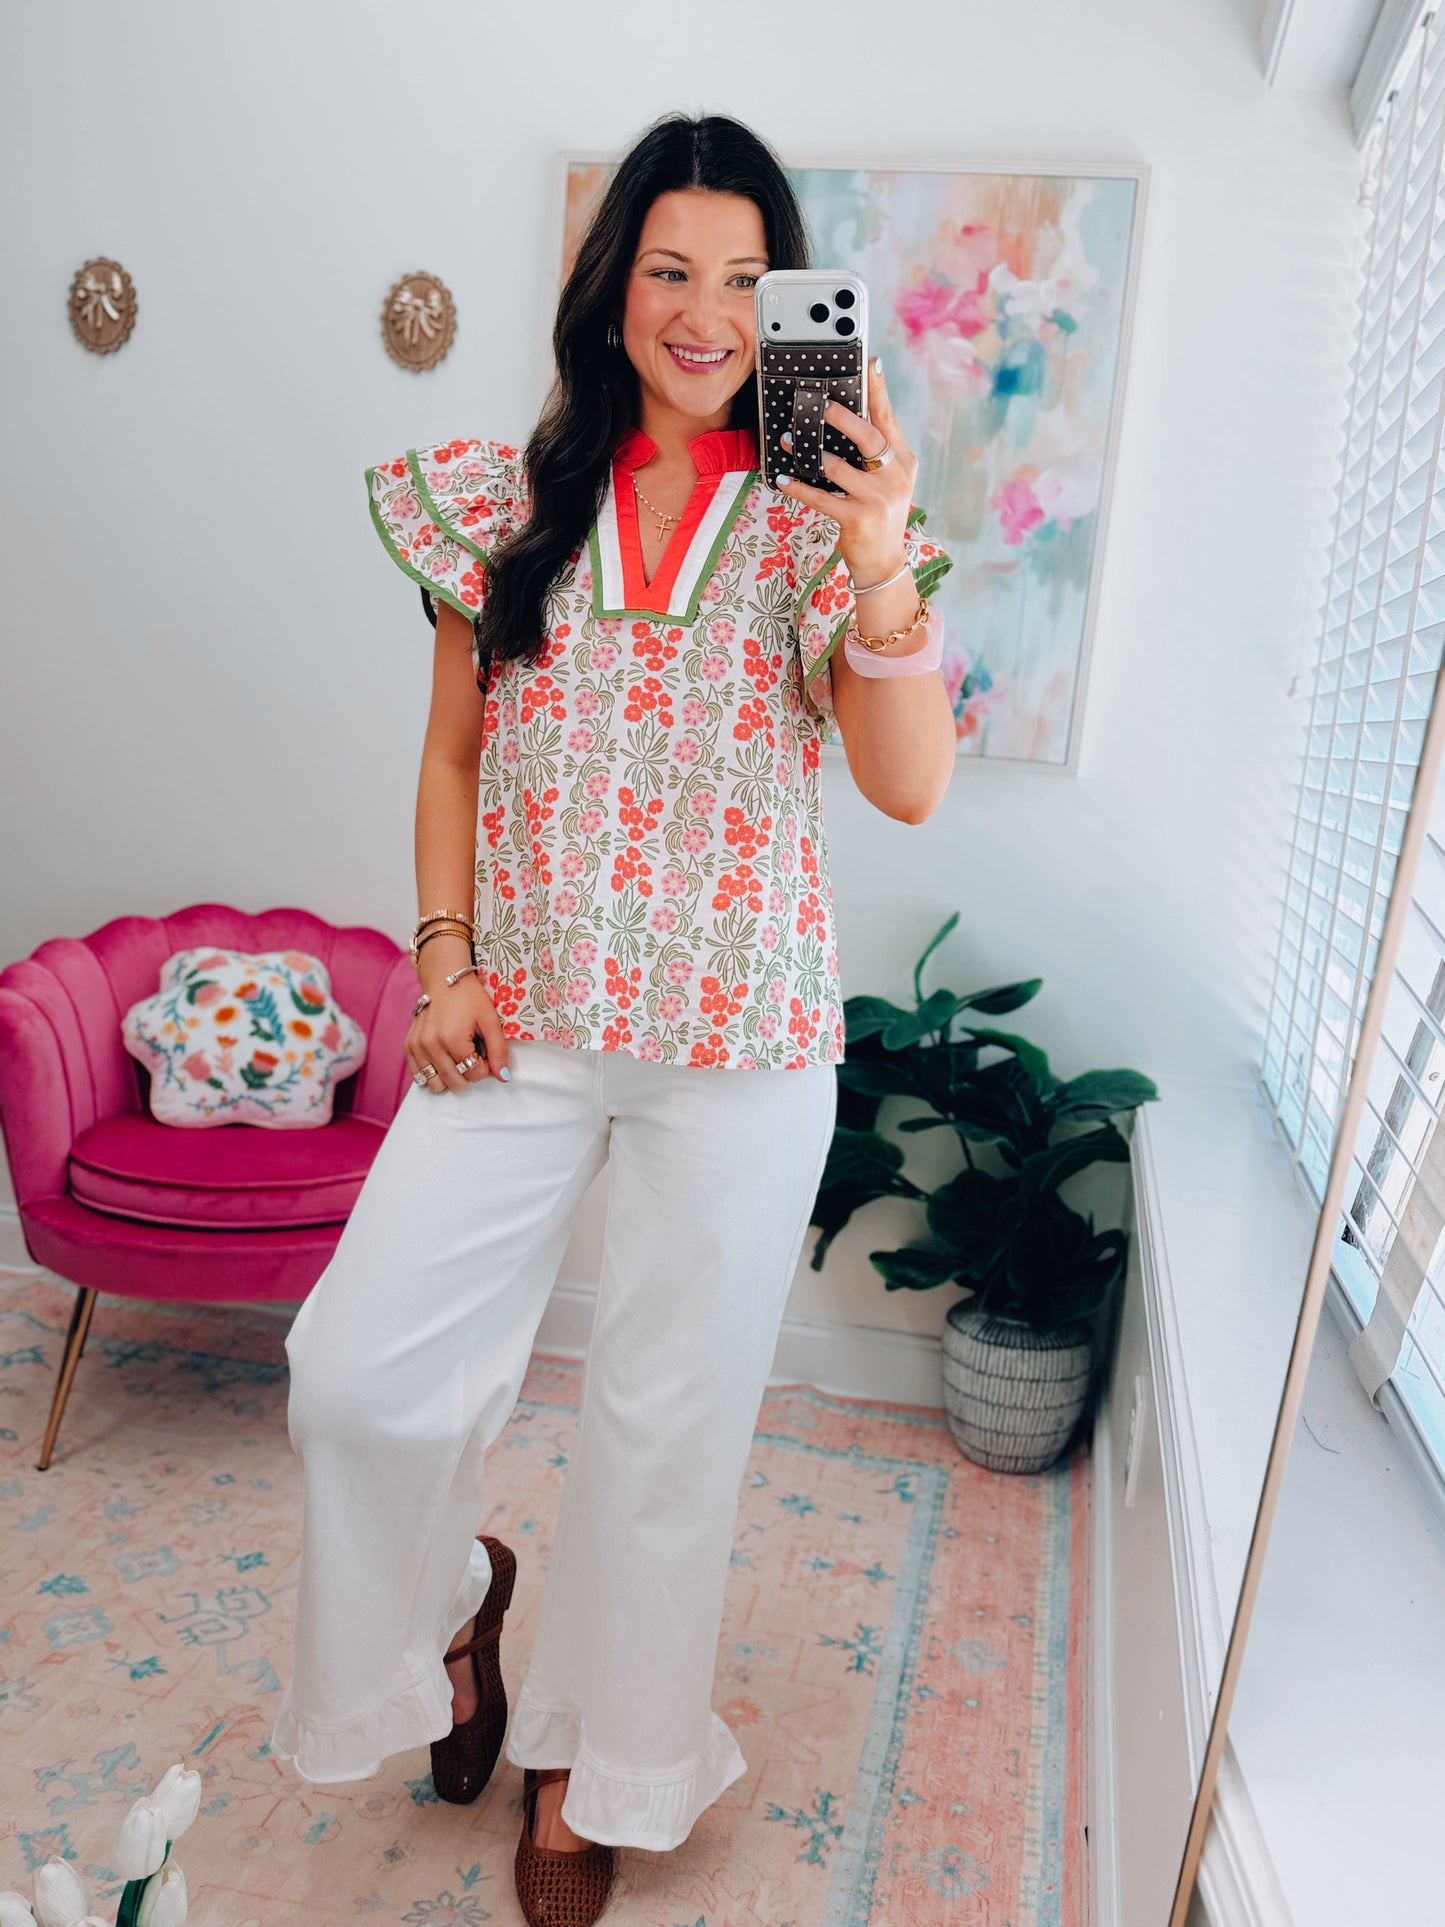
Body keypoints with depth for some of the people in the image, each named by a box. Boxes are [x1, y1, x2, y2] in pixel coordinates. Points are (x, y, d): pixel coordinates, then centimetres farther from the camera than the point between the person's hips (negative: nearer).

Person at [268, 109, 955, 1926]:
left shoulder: (821, 517, 0)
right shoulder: (516, 496, 6)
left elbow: (911, 786, -9)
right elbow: (452, 757, 10)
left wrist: (884, 566, -23)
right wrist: (443, 958, -1)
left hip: (741, 1040, -1)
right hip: (523, 1020, 2)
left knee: (669, 1419, 10)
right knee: (357, 1373, -2)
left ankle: (591, 1763, 37)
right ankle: (448, 1589, 35)